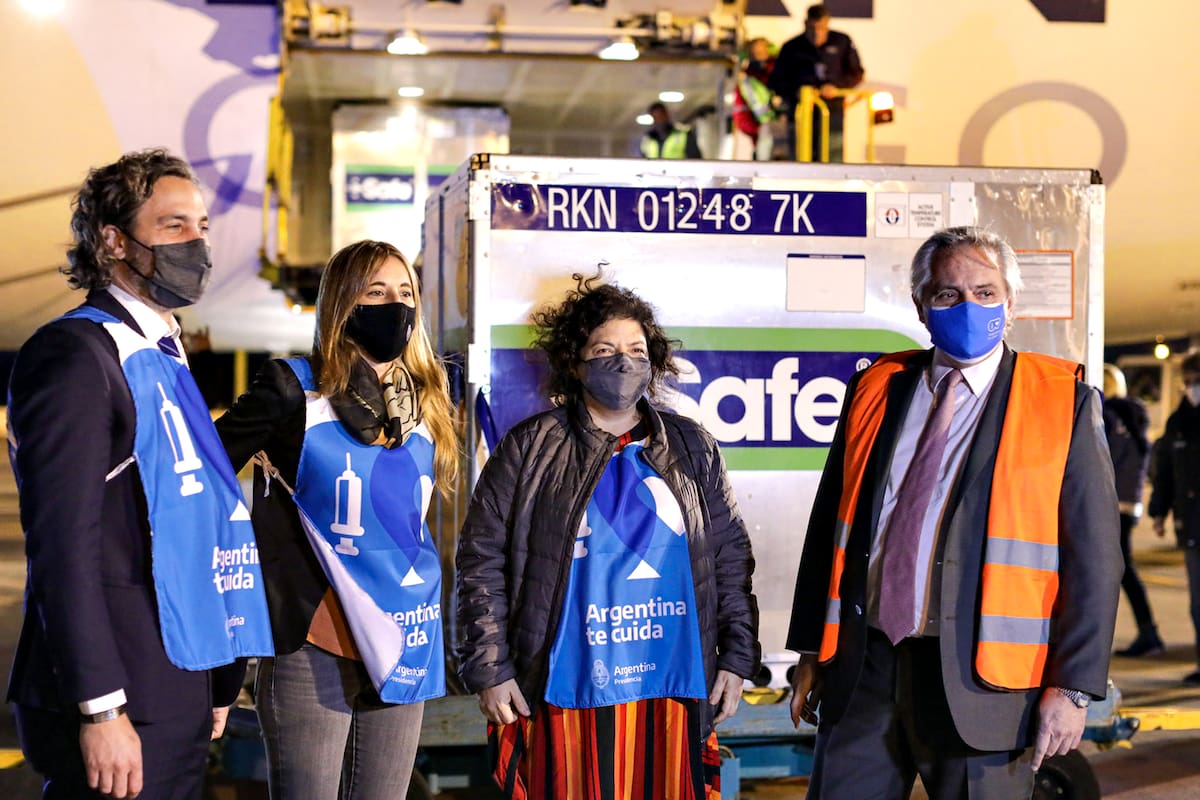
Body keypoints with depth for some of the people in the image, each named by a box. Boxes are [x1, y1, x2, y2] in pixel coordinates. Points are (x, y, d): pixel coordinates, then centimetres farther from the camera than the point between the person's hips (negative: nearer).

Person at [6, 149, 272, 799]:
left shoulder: (165, 358, 17)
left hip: (179, 691, 9)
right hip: (118, 701, -9)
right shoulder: (75, 354, -11)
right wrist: (100, 708, -21)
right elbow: (63, 544, -18)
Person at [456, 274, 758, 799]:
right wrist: (489, 670, -4)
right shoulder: (531, 448, 1)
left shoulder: (692, 450, 10)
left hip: (671, 692, 3)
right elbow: (483, 562, 1)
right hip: (566, 692, -2)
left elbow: (730, 558, 14)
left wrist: (736, 658, 8)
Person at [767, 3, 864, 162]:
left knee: (832, 159, -9)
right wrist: (795, 92, -13)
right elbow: (775, 82, 7)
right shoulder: (791, 48, 6)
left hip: (832, 112, -1)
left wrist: (837, 86, -9)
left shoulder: (842, 42, 6)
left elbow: (856, 73, 10)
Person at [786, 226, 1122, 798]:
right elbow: (829, 524, 13)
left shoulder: (1062, 404, -1)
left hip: (979, 679, -3)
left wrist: (1073, 686, -9)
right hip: (861, 668, 3)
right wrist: (811, 651, 12)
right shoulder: (876, 390, 9)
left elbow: (1093, 556, -3)